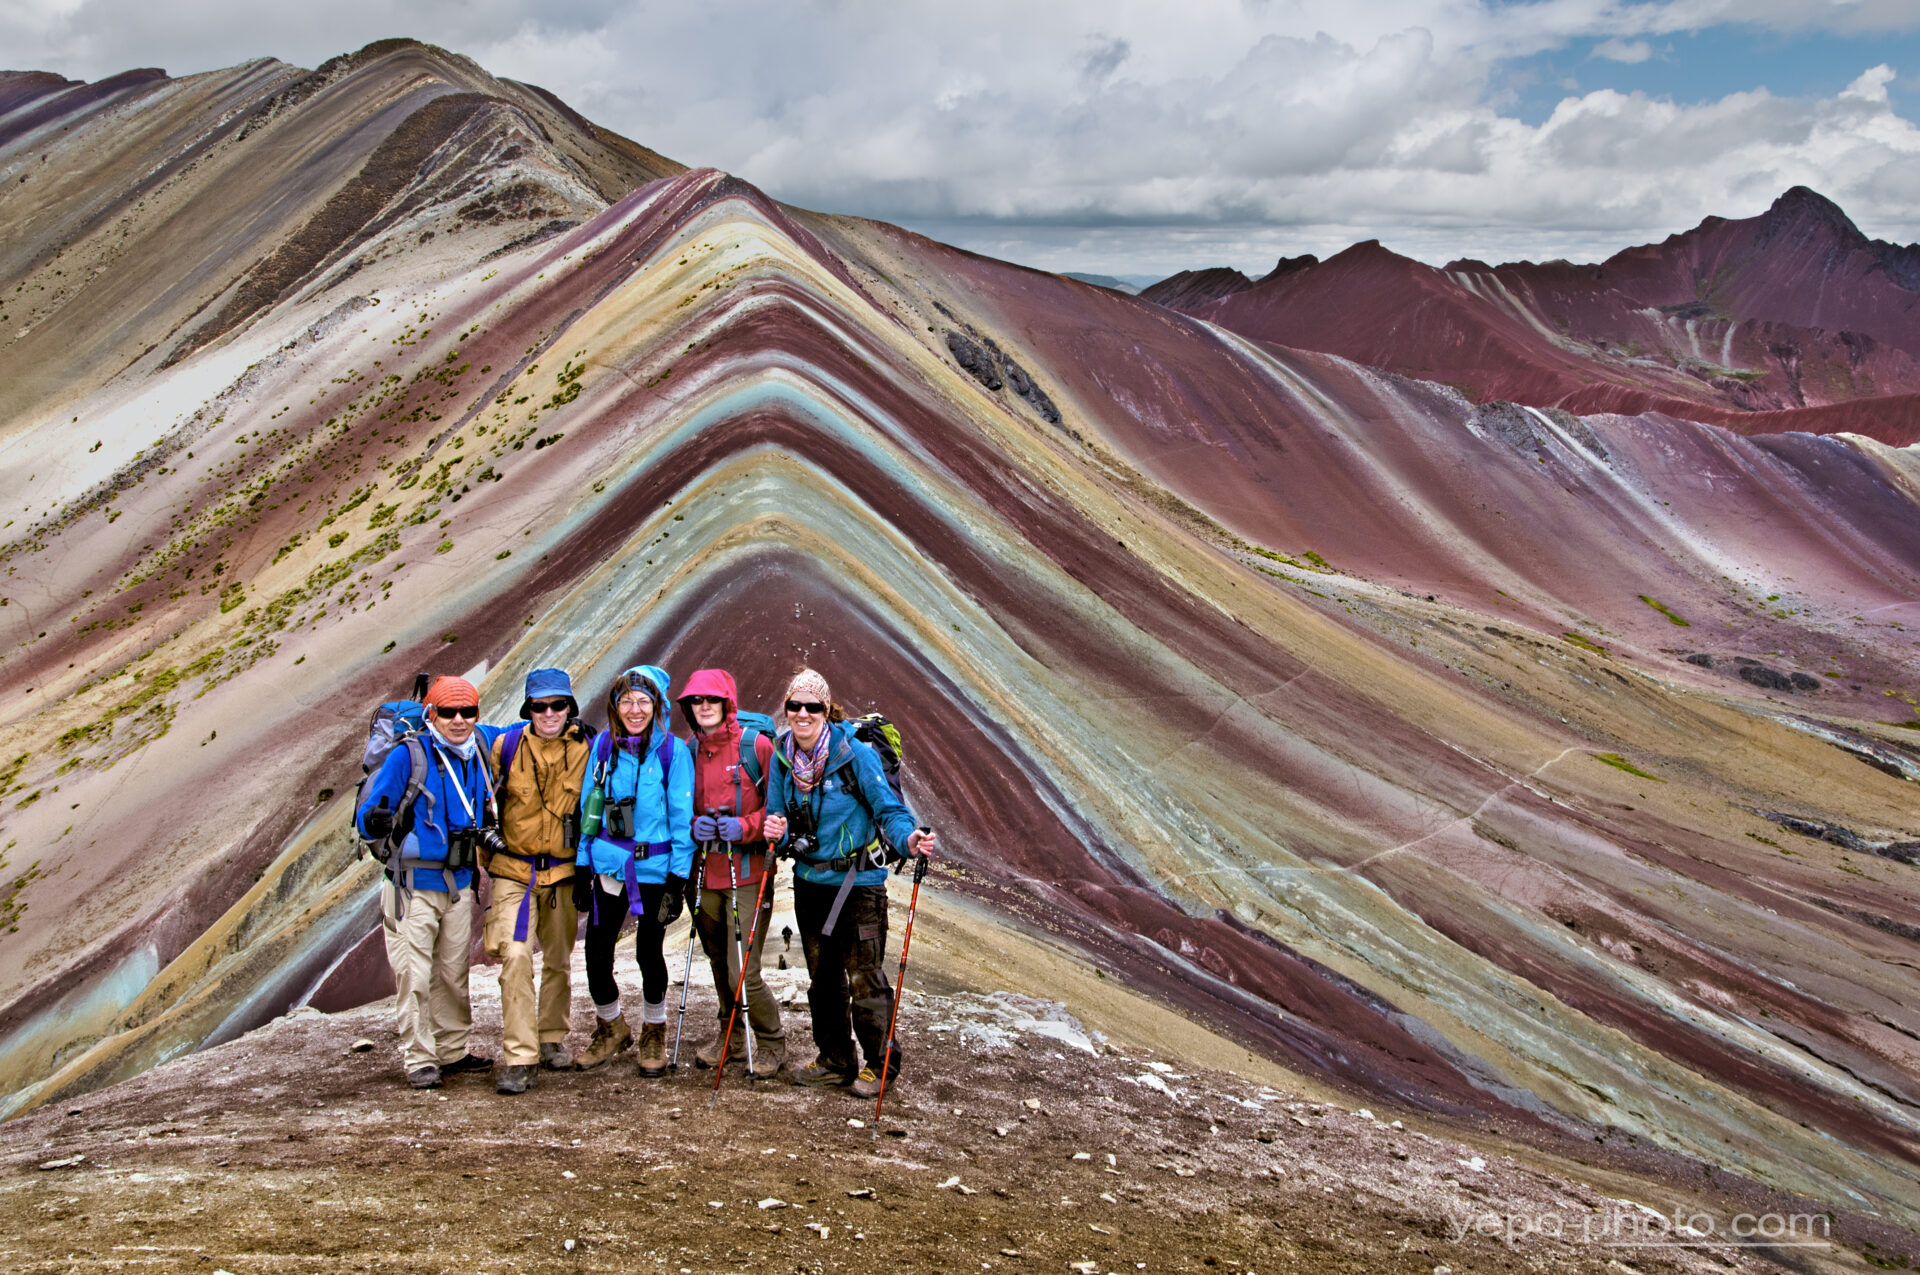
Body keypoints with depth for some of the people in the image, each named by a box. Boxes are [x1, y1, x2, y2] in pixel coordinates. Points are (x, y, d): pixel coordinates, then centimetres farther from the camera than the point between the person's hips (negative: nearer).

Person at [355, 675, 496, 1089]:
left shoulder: (479, 757, 7)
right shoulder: (408, 756, -11)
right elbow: (367, 815, -13)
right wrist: (376, 822, -33)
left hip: (459, 883, 6)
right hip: (414, 884, -6)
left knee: (453, 972, 13)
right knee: (414, 975, -5)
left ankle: (453, 1052, 24)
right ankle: (419, 1060, 4)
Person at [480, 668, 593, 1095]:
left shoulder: (587, 749, -6)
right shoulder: (506, 746, -6)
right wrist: (485, 856, 10)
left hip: (565, 871, 1)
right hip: (514, 871, -1)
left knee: (559, 961, 14)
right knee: (515, 956, -14)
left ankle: (553, 1038, 33)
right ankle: (519, 1058, -10)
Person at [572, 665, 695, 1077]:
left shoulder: (673, 750, -7)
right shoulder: (602, 746, 3)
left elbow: (682, 817, -6)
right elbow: (589, 808, 9)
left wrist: (678, 878, -9)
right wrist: (582, 867, 7)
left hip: (654, 869, -3)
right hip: (608, 865, 3)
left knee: (649, 951, 7)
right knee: (597, 949, 3)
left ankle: (653, 1034, 28)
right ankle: (611, 1028, 28)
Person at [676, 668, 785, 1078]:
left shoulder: (756, 744, -6)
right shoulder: (689, 751, 9)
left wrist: (746, 826, -18)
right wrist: (694, 825, -3)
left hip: (748, 872, -5)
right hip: (705, 873, 5)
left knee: (743, 972, -8)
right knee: (719, 963, 16)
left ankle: (772, 1043, 13)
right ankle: (731, 1036, 35)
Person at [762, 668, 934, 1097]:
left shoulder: (855, 753, -16)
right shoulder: (782, 757, -1)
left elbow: (888, 809, -14)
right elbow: (778, 818, 6)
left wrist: (909, 838, -33)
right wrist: (777, 832, -17)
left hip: (858, 883, -6)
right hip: (810, 881, 6)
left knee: (865, 979, -2)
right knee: (823, 978, 17)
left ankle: (879, 1064, 16)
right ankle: (835, 1061, 32)